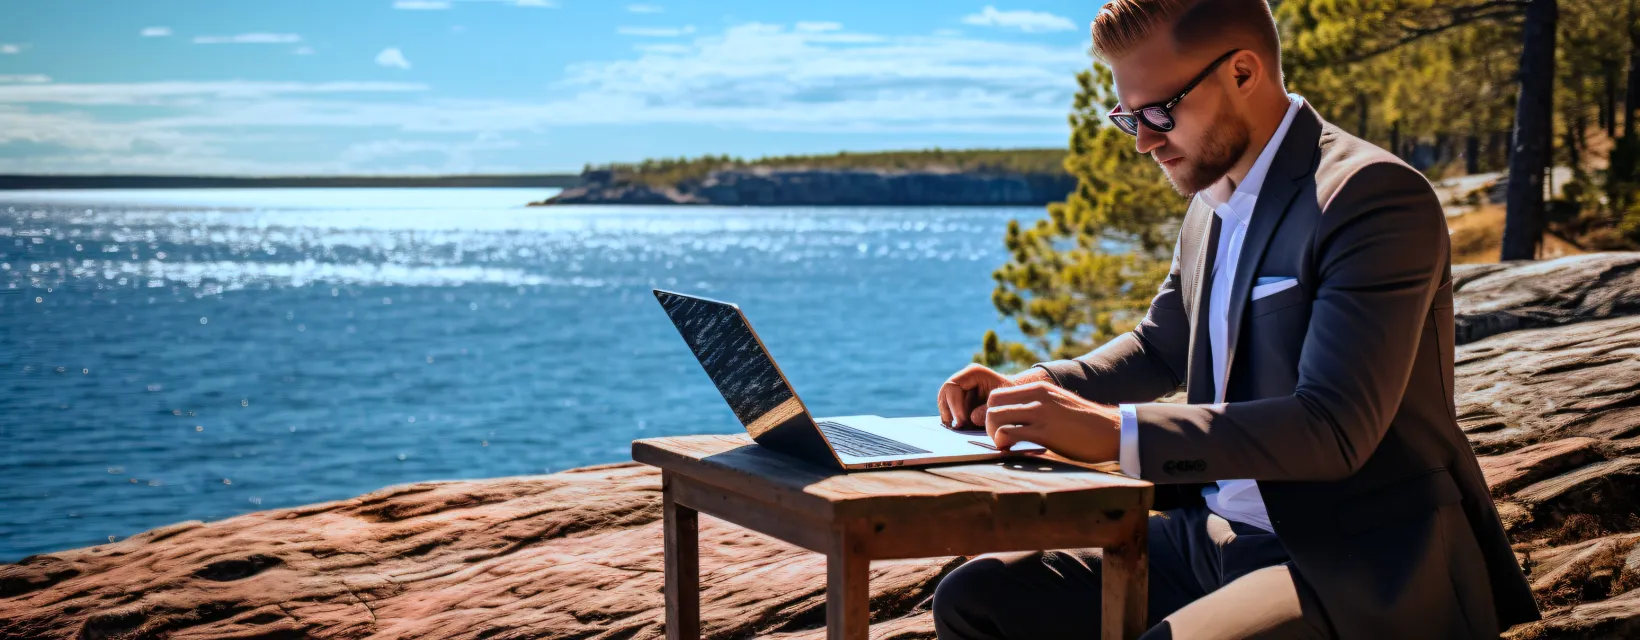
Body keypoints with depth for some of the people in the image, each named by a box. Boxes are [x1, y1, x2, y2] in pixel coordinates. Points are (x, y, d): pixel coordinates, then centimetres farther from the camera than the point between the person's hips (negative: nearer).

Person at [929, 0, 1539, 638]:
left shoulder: (1373, 196, -17)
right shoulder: (1212, 202, 11)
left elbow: (1334, 429, -25)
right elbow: (1160, 345, 28)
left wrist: (1114, 431, -29)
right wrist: (1033, 388, 8)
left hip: (1351, 574, -9)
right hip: (1213, 536, 9)